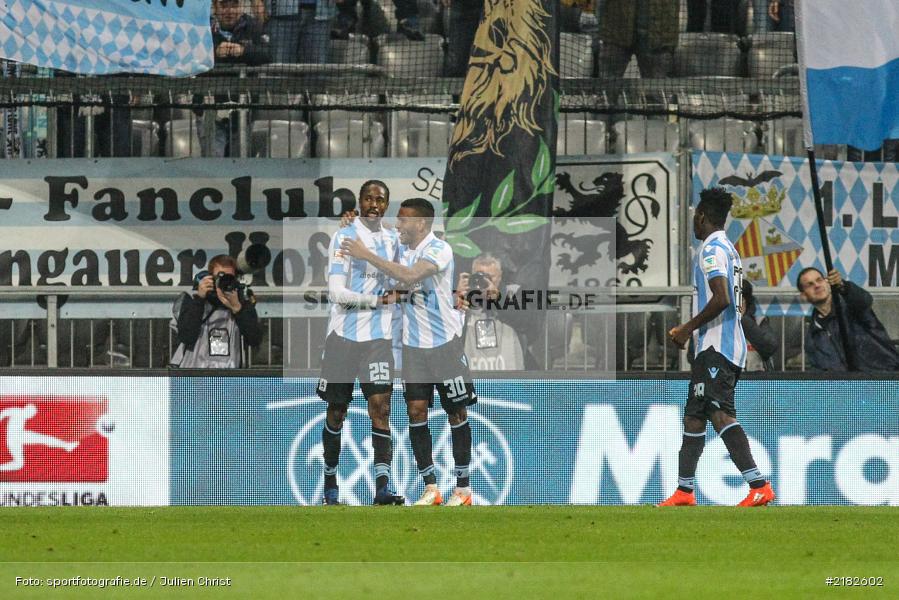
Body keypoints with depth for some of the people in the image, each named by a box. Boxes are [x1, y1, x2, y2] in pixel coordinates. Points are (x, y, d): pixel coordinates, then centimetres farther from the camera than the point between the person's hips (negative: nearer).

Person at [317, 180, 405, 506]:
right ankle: (330, 482, 20)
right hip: (344, 333, -3)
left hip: (378, 336, 3)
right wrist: (379, 300, -16)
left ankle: (383, 486, -19)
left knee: (380, 406, -11)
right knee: (336, 412, 6)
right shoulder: (344, 237, -5)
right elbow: (336, 293, -13)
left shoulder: (392, 239, 12)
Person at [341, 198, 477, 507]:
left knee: (457, 413, 2)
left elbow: (410, 276, -32)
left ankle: (463, 487, 10)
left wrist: (367, 255, -28)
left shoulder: (440, 250, -17)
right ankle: (430, 487, 3)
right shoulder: (401, 249, 4)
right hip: (413, 343, 6)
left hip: (445, 342, -6)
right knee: (416, 410, -2)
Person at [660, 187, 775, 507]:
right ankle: (684, 490, 22)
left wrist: (688, 328, -13)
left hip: (715, 346, -11)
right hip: (726, 345, 11)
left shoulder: (712, 249, -10)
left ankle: (758, 484, -32)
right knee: (693, 415, 16)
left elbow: (721, 299, -22)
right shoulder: (728, 249, 22)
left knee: (720, 414, -20)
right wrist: (688, 331, 27)